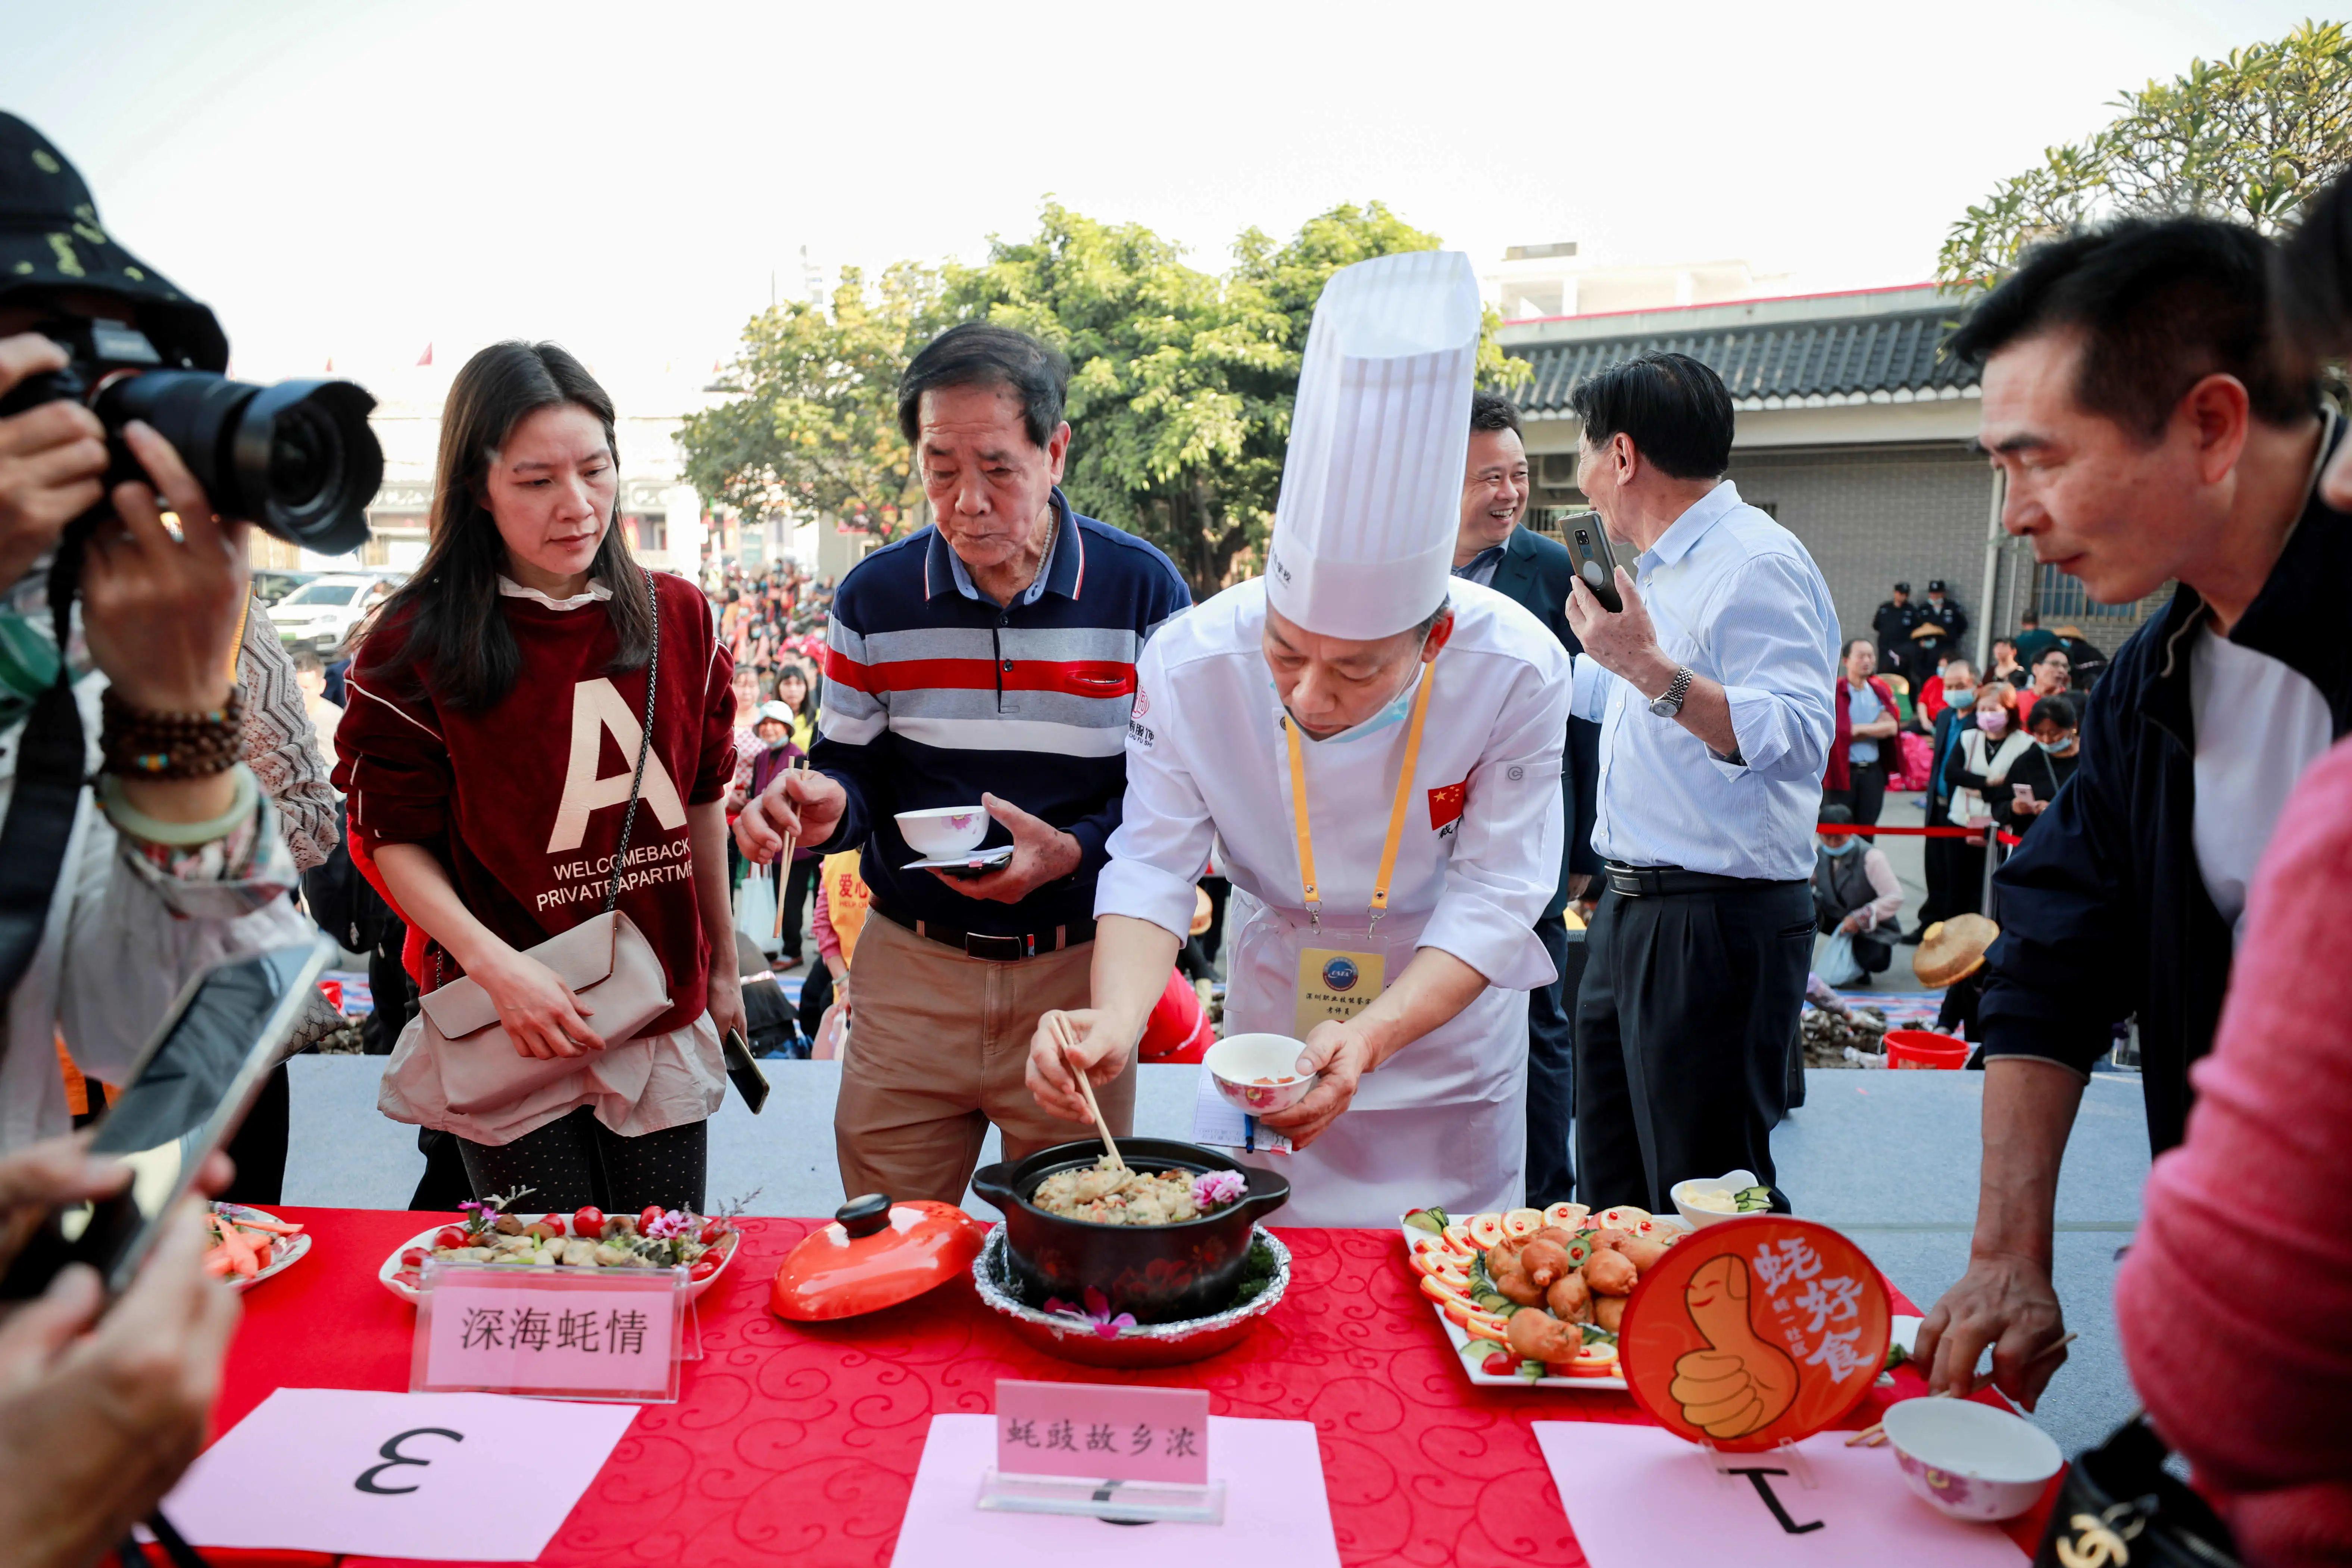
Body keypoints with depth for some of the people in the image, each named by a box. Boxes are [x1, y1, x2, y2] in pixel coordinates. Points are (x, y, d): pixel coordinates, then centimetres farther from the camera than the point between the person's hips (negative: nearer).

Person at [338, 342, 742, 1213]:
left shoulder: (676, 617, 2)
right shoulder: (419, 643, -8)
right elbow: (393, 838, -5)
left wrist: (723, 968, 15)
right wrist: (494, 963, -19)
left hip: (665, 1027, 3)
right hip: (512, 1040, -3)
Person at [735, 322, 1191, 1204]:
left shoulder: (1142, 591, -5)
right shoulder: (874, 597, 1)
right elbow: (852, 771, 8)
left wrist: (1070, 854, -20)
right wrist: (823, 804, -16)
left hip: (1077, 970, -1)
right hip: (910, 969, 2)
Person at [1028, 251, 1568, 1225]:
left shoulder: (1518, 672, -27)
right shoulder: (1192, 663, -26)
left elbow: (1494, 898, -24)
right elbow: (1152, 864, -21)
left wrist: (1373, 1033, -39)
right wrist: (1117, 1019, -40)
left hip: (1448, 1017, 0)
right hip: (1271, 1004, 1)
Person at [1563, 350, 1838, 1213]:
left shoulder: (1756, 562, -14)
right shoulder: (1661, 571, 17)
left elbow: (1801, 739, -28)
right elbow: (1593, 691, 35)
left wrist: (1652, 671, -30)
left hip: (1718, 925, -10)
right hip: (1629, 914, 10)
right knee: (1611, 1192, 18)